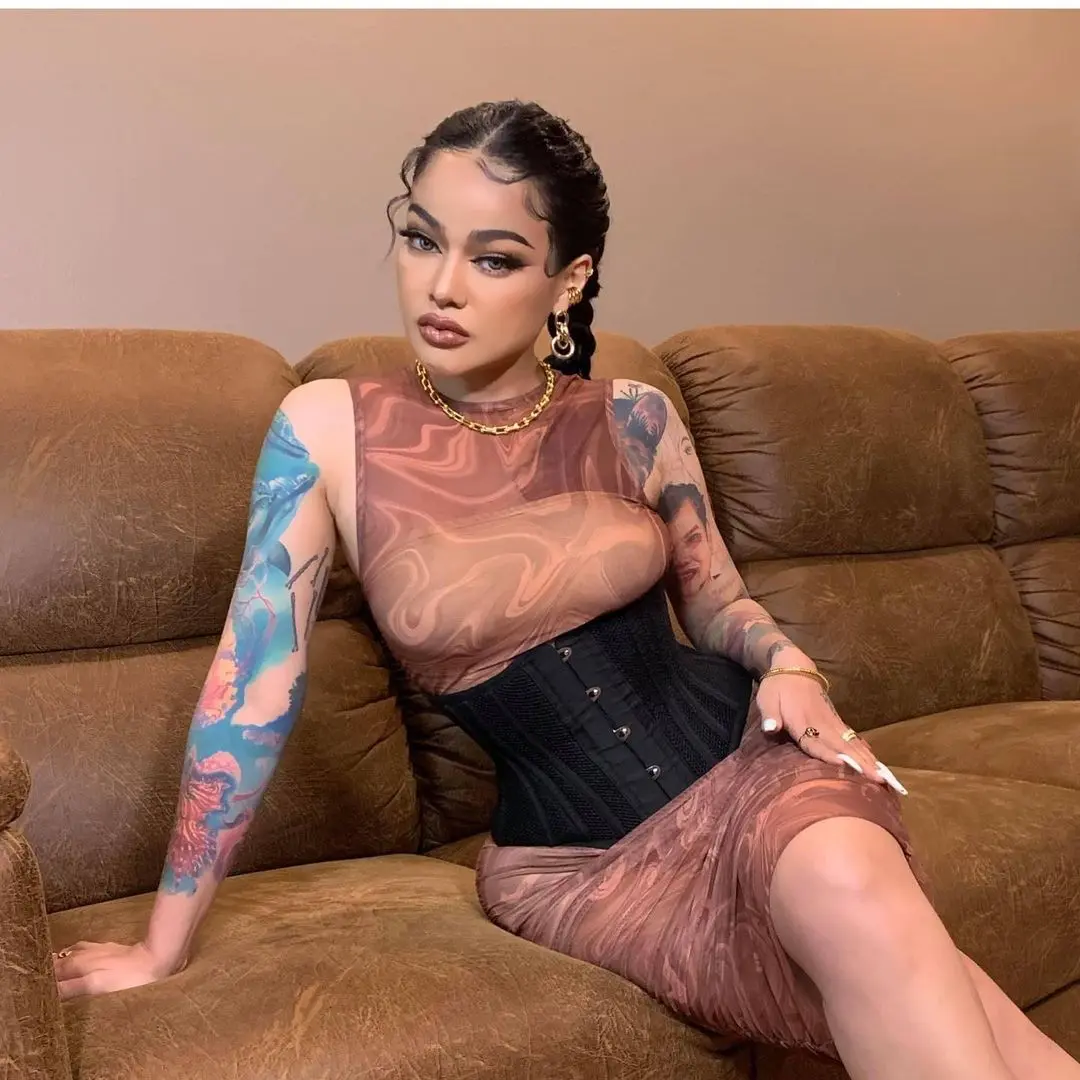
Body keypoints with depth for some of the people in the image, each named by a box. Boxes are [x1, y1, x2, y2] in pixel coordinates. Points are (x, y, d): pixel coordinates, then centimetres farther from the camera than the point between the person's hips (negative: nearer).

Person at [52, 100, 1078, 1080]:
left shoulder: (634, 420, -1)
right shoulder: (330, 430, -7)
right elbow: (255, 676, -7)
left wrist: (788, 662, -10)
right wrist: (164, 947, -3)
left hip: (744, 752, 3)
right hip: (577, 864, -2)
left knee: (845, 878, -32)